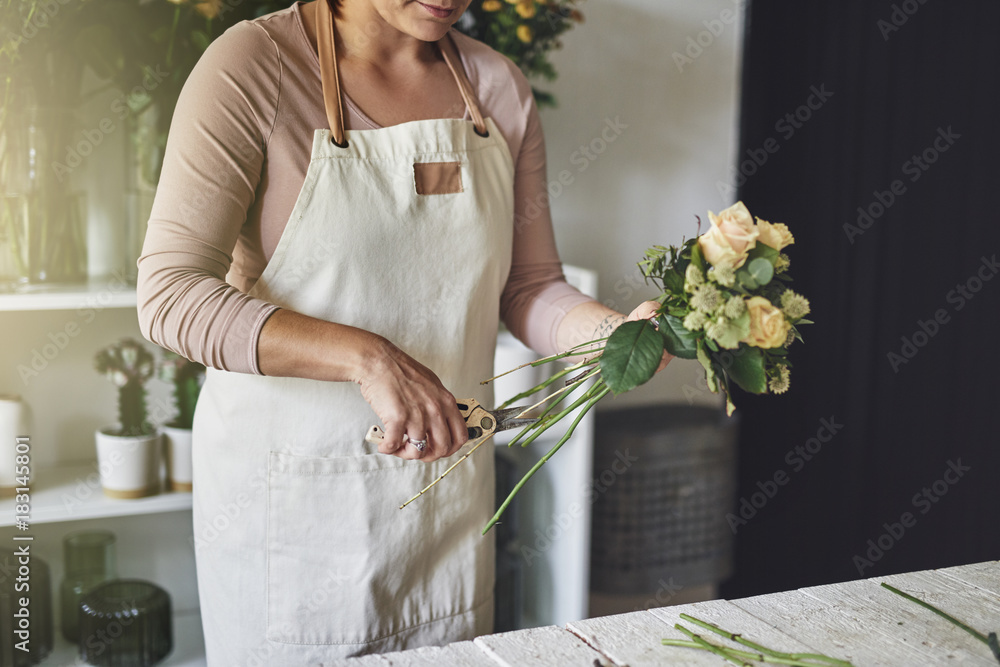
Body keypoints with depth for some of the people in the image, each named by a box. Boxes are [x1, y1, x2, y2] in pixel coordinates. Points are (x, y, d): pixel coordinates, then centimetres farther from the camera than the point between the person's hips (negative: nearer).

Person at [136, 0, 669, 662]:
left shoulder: (499, 86, 3)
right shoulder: (254, 63, -13)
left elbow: (529, 287, 6)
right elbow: (169, 295, -20)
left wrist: (613, 333, -15)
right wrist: (366, 357, -30)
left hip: (450, 485, 5)